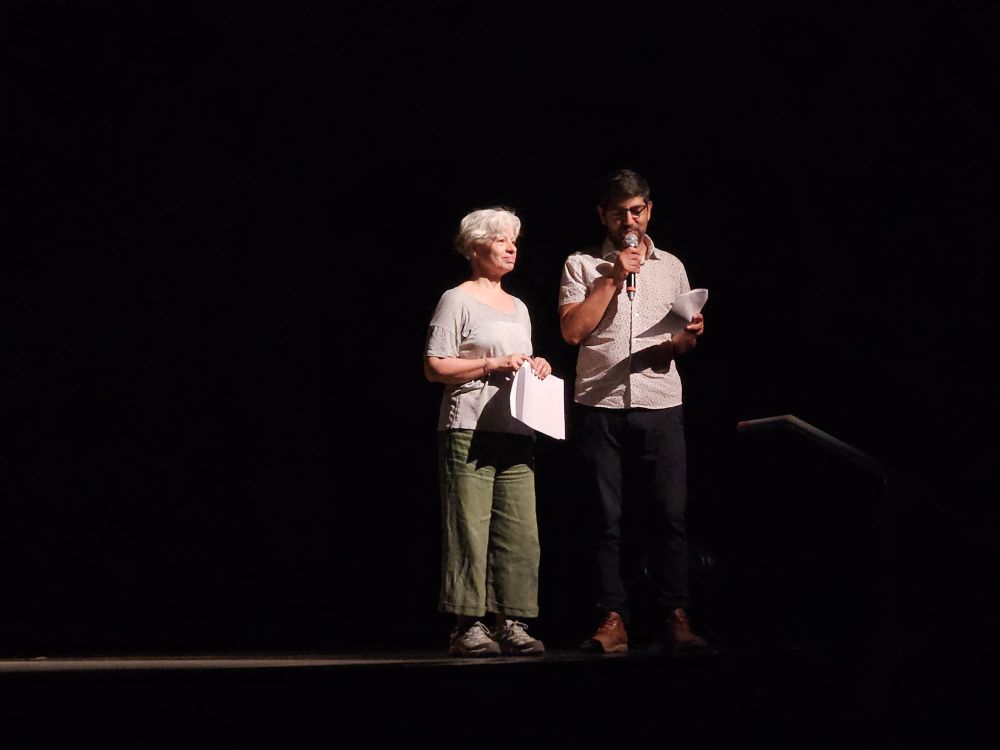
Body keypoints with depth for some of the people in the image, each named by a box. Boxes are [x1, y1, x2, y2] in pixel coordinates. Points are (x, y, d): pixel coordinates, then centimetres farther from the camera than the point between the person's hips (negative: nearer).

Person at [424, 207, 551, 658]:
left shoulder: (518, 308, 22)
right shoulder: (457, 301, 0)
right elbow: (435, 367, -7)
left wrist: (537, 367, 8)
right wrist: (493, 365, -12)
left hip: (516, 433, 7)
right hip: (469, 432, -7)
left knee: (520, 531, 1)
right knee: (469, 528, -8)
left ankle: (511, 623, 5)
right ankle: (468, 625, -5)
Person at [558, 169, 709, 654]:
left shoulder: (671, 267, 17)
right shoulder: (582, 265, 9)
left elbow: (684, 343, 20)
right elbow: (572, 330, -4)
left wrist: (689, 335, -4)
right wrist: (614, 277, -5)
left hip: (660, 406, 1)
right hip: (600, 407, -1)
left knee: (668, 514, -6)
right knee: (609, 517, -2)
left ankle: (675, 618, -3)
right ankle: (612, 620, 1)